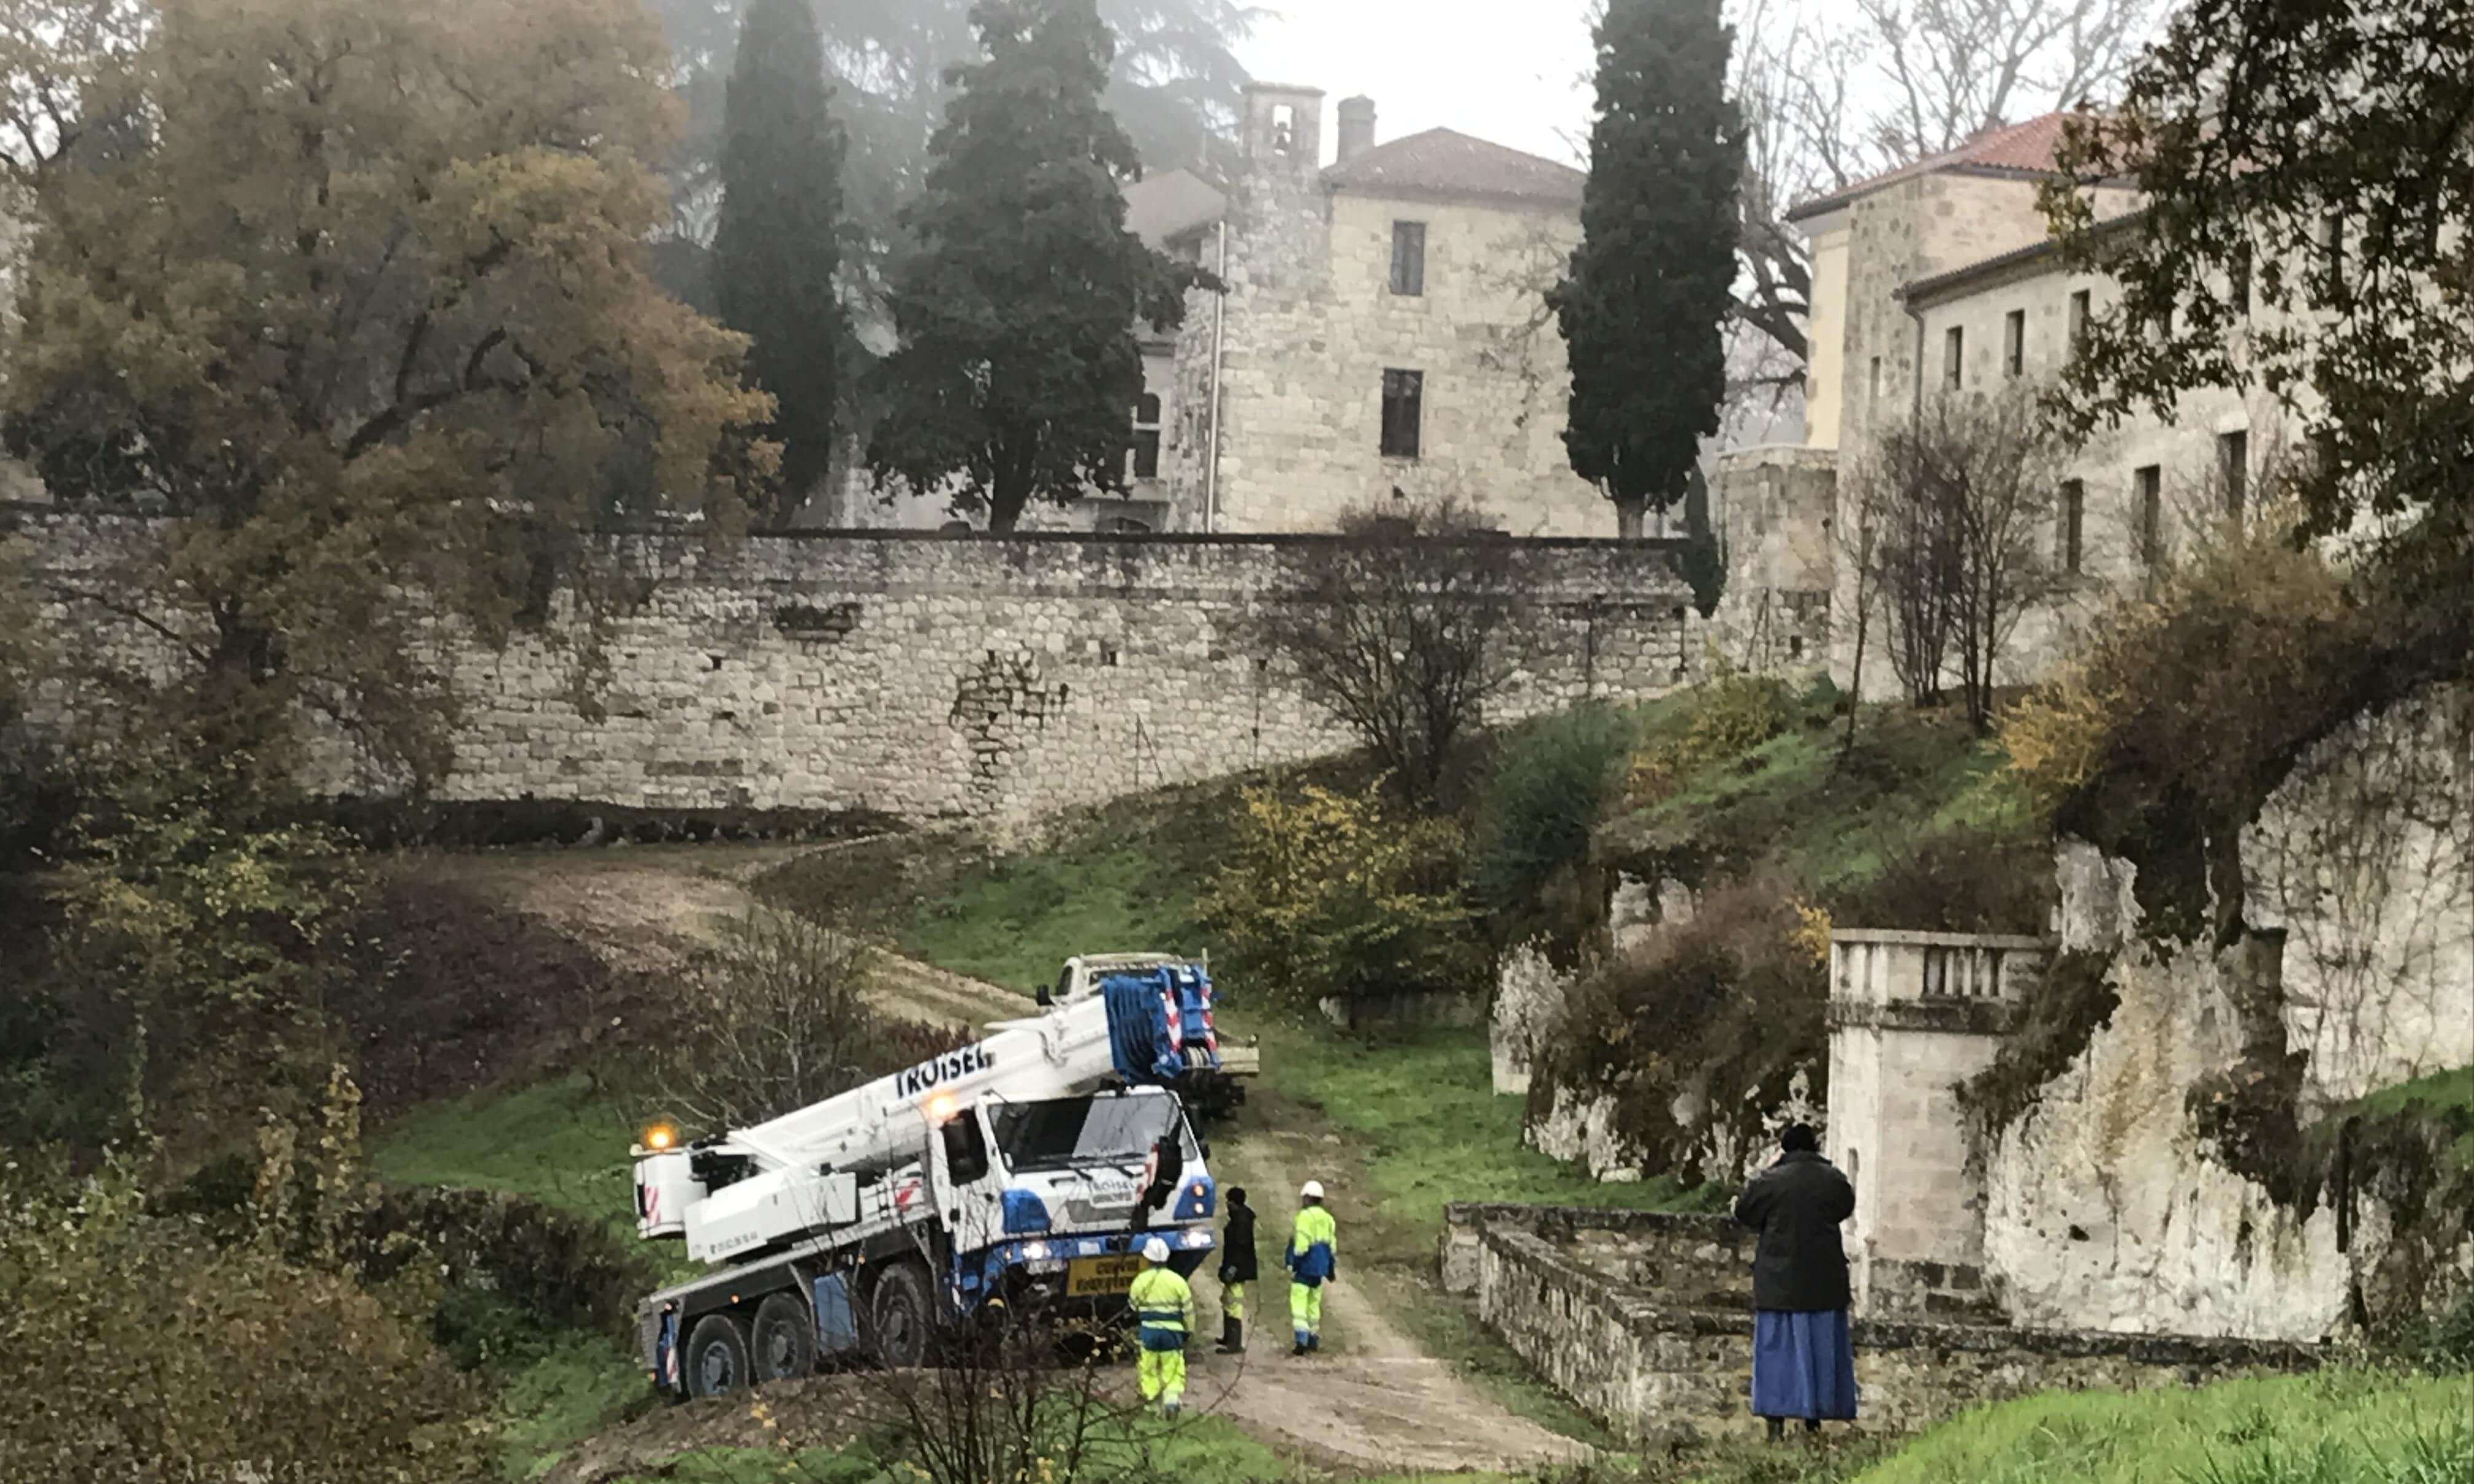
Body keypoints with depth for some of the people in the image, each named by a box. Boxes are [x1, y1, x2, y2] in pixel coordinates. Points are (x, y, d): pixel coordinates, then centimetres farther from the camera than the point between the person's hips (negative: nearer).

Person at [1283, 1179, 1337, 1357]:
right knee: (1314, 1304, 19)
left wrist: (1292, 1263, -12)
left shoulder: (1305, 1216, -13)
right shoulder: (1328, 1219, 11)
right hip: (1319, 1269, 8)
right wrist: (1332, 1269, 23)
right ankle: (1313, 1340, 26)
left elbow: (1301, 1243, -19)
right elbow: (1332, 1246, 16)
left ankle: (1302, 1342, -20)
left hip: (1304, 1268, -8)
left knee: (1299, 1304, -10)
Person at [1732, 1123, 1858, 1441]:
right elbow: (1846, 1207, 14)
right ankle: (1814, 1417, 17)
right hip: (1824, 1281, 2)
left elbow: (1743, 1211, 3)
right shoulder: (1833, 1179, -3)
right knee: (1821, 1346, 12)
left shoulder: (1770, 1180, -11)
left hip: (1779, 1279, -2)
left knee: (1778, 1346, 4)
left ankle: (1776, 1419, -3)